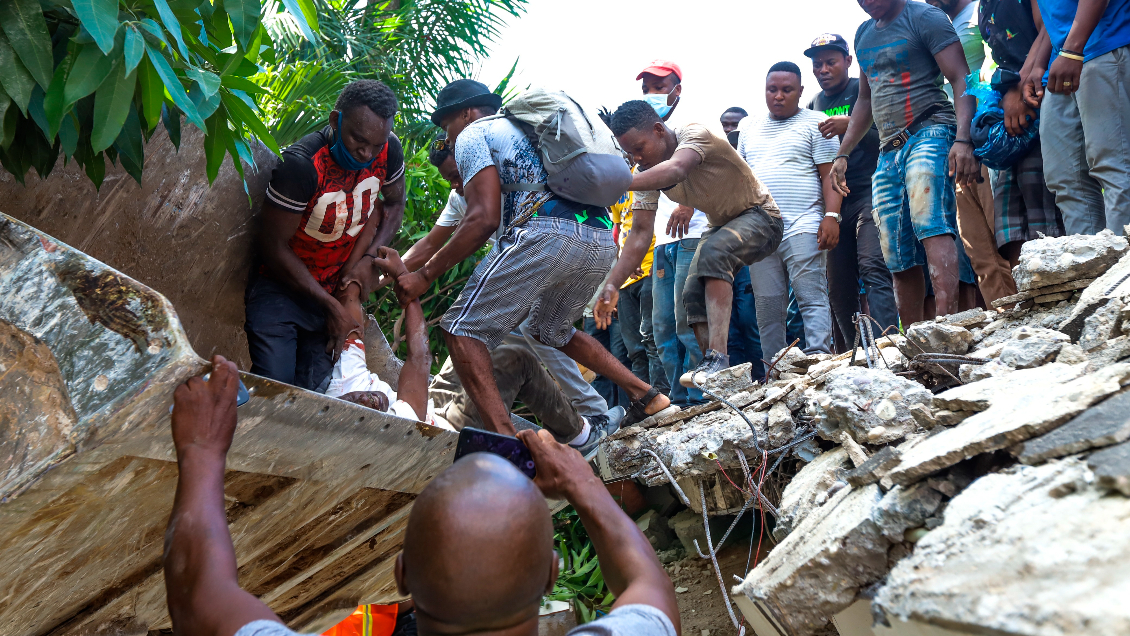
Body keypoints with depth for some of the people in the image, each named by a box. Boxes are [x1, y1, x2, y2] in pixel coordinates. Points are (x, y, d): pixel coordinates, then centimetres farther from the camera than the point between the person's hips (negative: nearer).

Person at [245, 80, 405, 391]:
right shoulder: (301, 164, -26)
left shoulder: (388, 150, -11)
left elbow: (394, 204, 9)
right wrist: (331, 306, -17)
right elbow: (274, 246, -18)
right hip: (281, 287, -4)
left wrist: (367, 257, -8)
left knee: (314, 390, -3)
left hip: (335, 289, 4)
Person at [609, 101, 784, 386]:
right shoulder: (647, 173, -8)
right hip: (721, 226, 8)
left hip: (759, 216, -7)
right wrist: (611, 285, -25)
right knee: (693, 295, -10)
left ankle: (718, 357, -41)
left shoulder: (695, 133, -27)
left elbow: (676, 169, -50)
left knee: (713, 252, -34)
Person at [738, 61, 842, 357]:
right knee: (767, 307, 4)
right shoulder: (749, 127, 20)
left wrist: (831, 216, -15)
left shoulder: (814, 122, 5)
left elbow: (830, 174, -3)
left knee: (812, 298, -9)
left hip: (803, 228, -5)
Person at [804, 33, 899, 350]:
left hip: (868, 194, -5)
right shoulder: (814, 105, 20)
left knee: (872, 268, -20)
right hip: (832, 202, 6)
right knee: (838, 285, 3)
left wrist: (851, 126, -20)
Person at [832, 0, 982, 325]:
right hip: (888, 151, 7)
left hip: (928, 132, -7)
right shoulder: (864, 34, 21)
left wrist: (963, 140, -25)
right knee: (900, 261, 3)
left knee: (930, 224, -28)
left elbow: (962, 79, -11)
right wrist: (843, 154, 23)